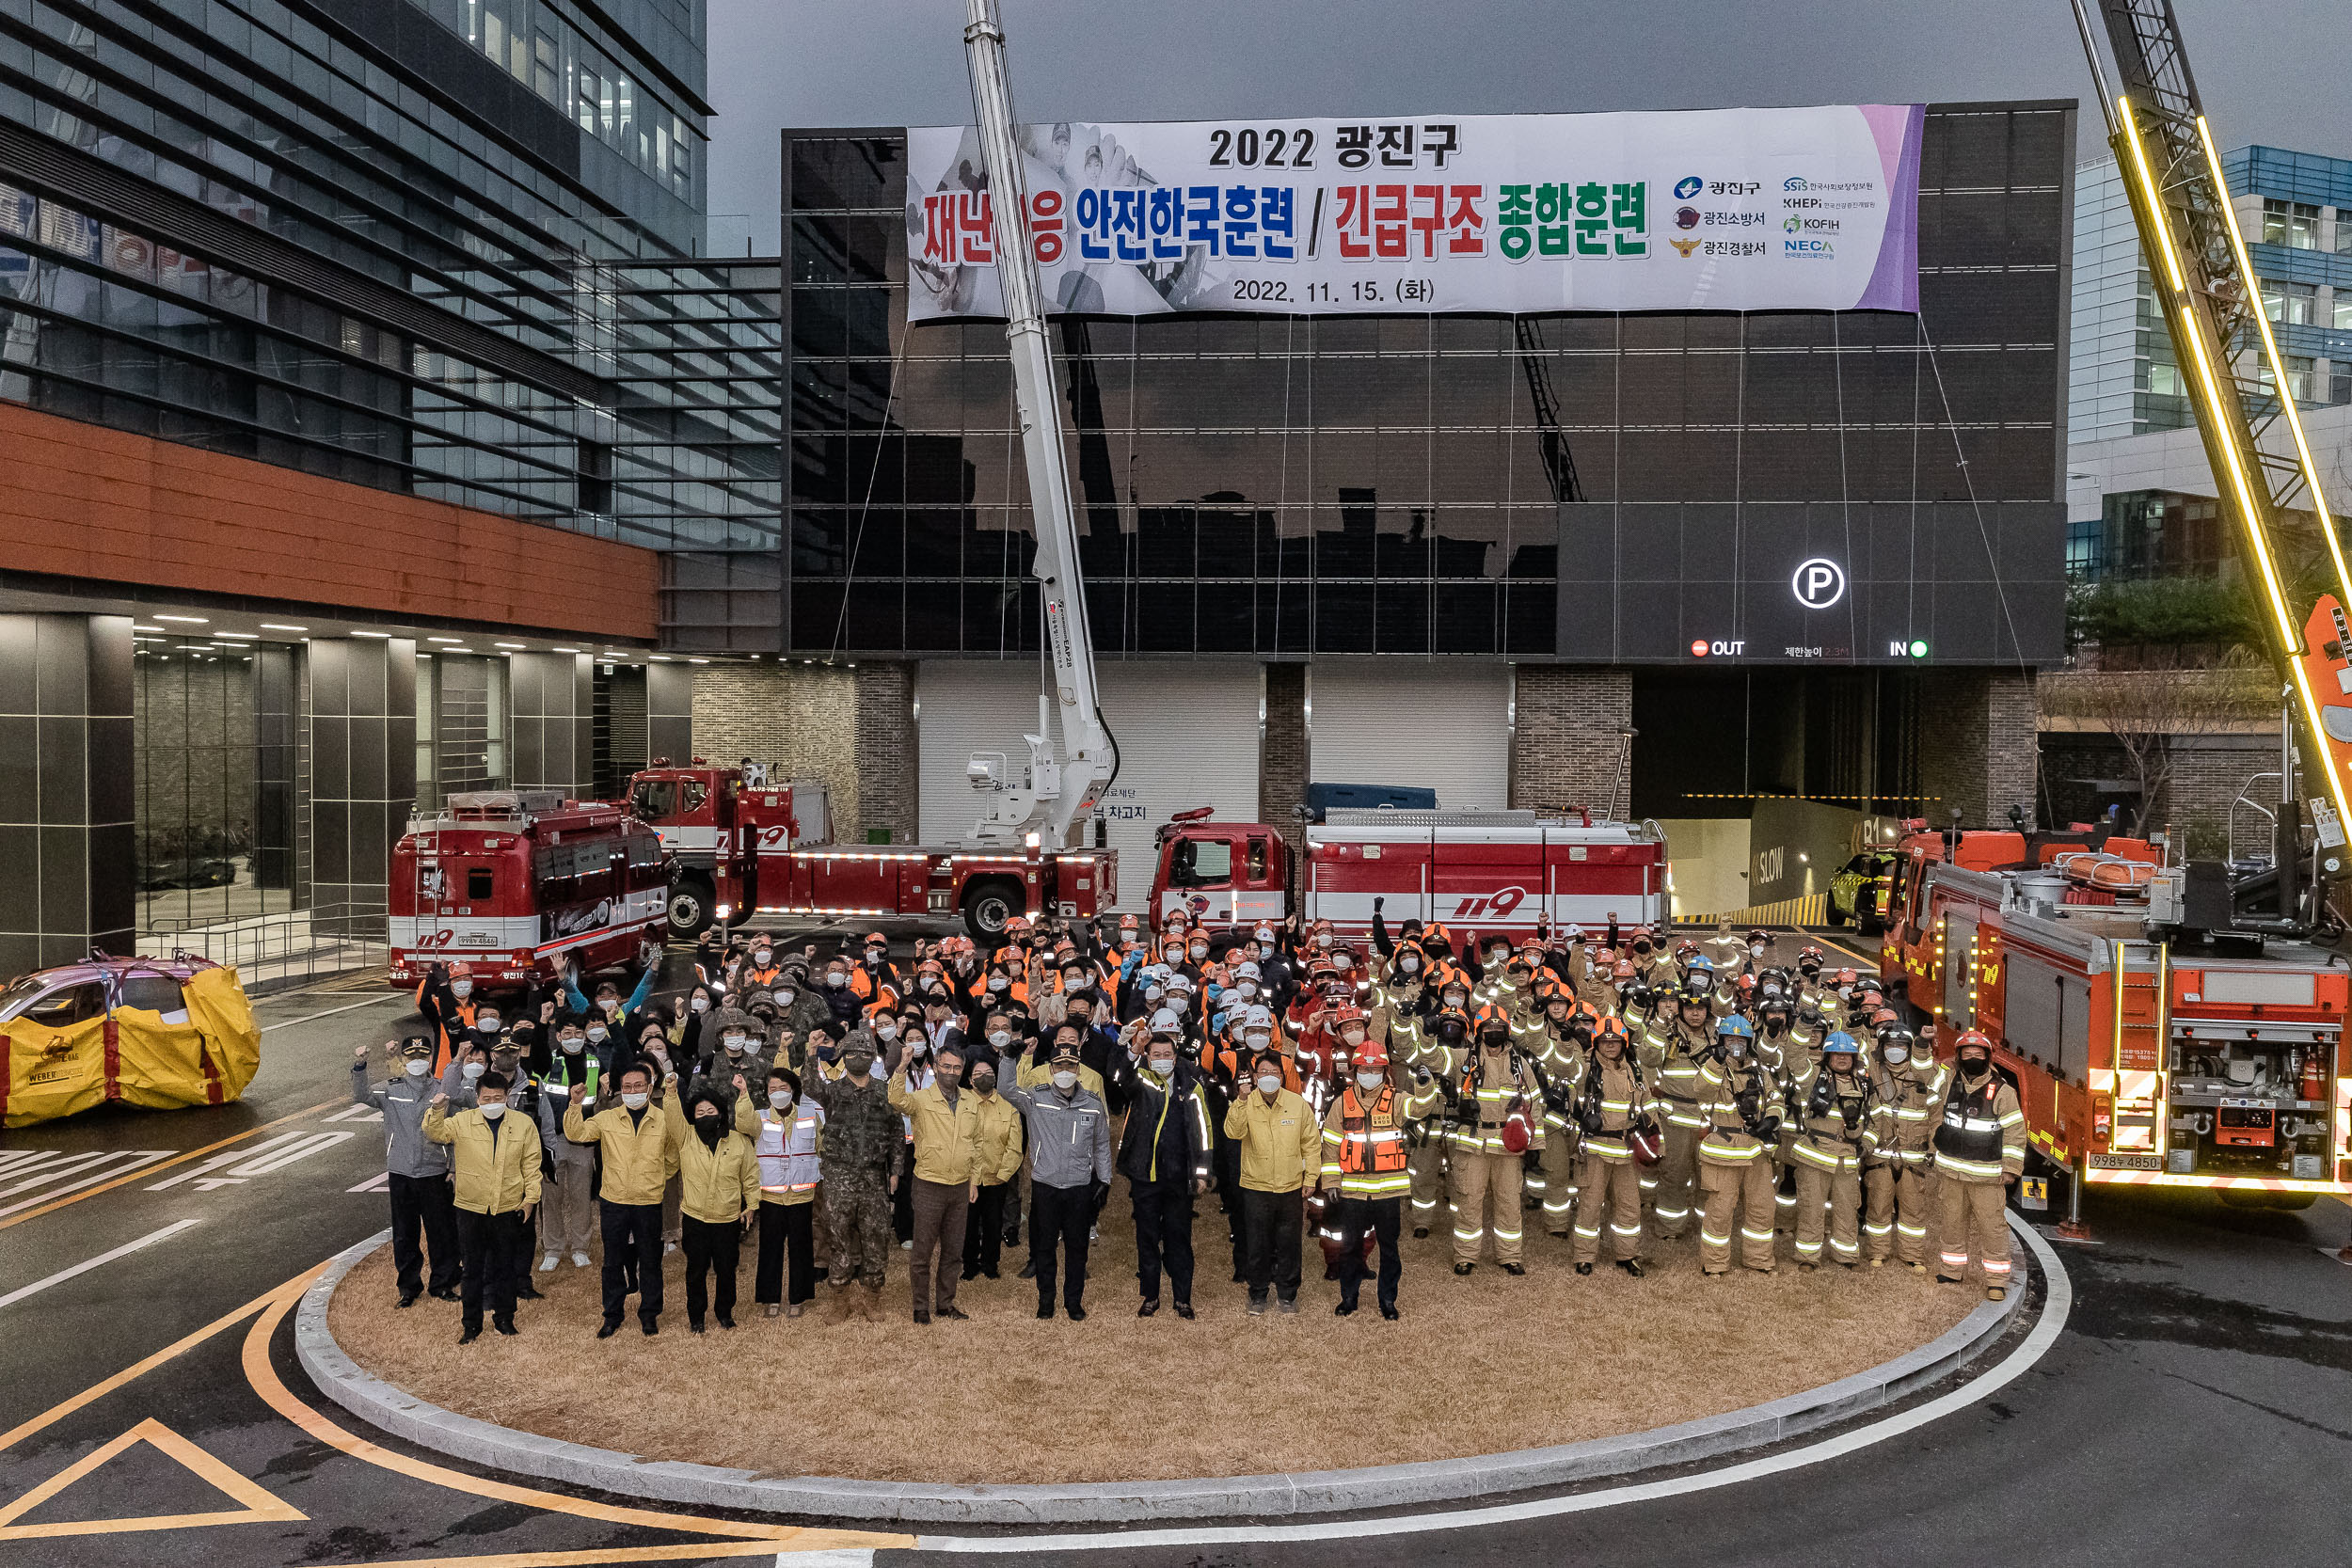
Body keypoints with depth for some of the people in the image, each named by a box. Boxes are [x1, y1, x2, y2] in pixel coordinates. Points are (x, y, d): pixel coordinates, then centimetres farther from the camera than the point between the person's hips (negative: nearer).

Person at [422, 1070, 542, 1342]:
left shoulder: (523, 1124, 0)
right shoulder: (462, 1121, -2)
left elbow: (531, 1163, 4)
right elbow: (435, 1134, -10)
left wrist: (531, 1197, 0)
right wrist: (437, 1110, -28)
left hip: (509, 1208, 1)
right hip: (471, 1209, -1)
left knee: (506, 1267, 12)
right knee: (473, 1268, 8)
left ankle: (504, 1318, 27)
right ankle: (471, 1324, 20)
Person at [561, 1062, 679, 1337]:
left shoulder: (665, 1118, 0)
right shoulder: (607, 1118, 1)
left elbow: (673, 1159, 11)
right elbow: (576, 1134, -10)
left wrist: (654, 1181, 8)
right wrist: (576, 1105, -22)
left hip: (649, 1203, -1)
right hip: (613, 1201, 1)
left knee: (650, 1261, 8)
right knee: (613, 1261, 10)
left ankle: (649, 1314, 22)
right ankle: (612, 1316, 22)